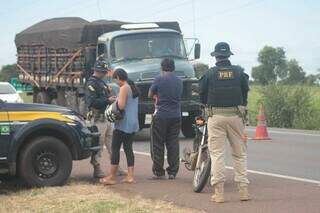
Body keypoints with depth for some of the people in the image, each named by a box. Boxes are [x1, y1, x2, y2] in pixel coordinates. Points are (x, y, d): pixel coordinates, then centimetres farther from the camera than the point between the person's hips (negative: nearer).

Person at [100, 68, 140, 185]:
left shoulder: (124, 88, -13)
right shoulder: (134, 87, 14)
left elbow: (121, 106, -22)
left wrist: (117, 100, -3)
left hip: (123, 124, -9)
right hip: (133, 123, 9)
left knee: (115, 148, -3)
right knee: (128, 148, 10)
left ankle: (112, 177, -3)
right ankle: (130, 176, 5)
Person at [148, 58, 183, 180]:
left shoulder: (159, 79, -7)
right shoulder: (179, 81, 8)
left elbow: (150, 94, 3)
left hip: (161, 116, -4)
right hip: (176, 116, 5)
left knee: (157, 145, 3)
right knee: (173, 144, 7)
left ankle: (158, 172, 2)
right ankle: (172, 172, 6)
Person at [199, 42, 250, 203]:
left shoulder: (209, 74, -1)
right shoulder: (239, 72, 3)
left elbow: (202, 94, 5)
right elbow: (245, 92, 9)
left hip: (216, 116, -1)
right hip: (235, 116, 1)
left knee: (217, 154, 1)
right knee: (240, 154, 9)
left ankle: (218, 192, -3)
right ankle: (243, 190, 6)